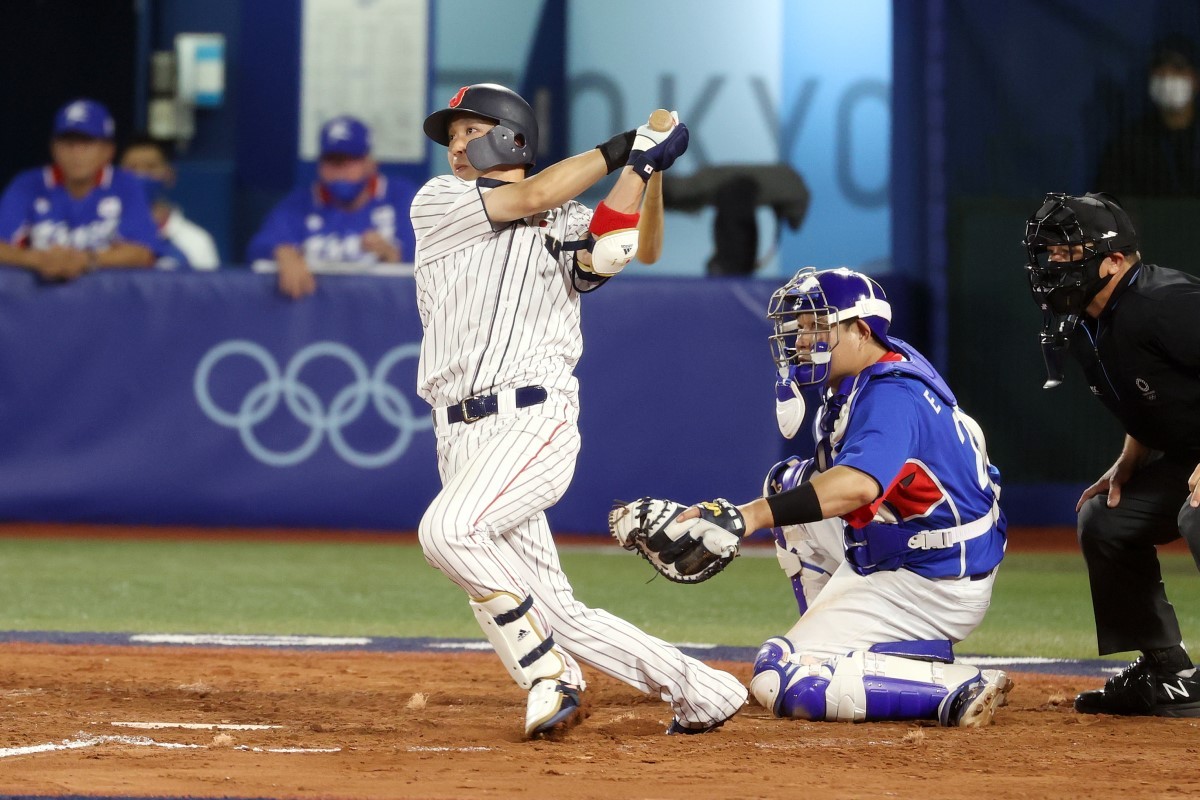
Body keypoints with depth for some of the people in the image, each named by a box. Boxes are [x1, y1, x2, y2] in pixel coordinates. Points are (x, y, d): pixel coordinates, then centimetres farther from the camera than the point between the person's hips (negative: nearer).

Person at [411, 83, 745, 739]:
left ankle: (550, 675, -17)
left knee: (447, 529, -31)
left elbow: (635, 250, -7)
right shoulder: (437, 204, 13)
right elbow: (530, 197, 0)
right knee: (556, 614, 1)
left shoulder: (570, 224, 13)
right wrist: (624, 147, 2)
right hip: (463, 435, 3)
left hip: (535, 422, -3)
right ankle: (700, 692, 13)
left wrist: (648, 167, -14)